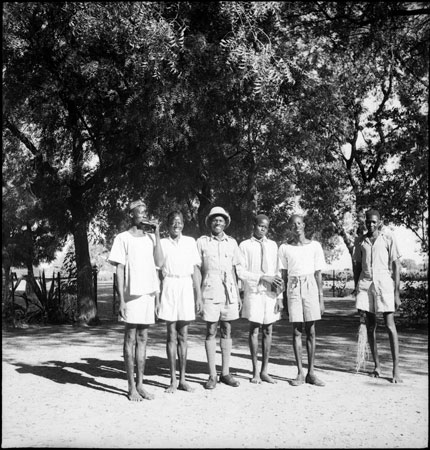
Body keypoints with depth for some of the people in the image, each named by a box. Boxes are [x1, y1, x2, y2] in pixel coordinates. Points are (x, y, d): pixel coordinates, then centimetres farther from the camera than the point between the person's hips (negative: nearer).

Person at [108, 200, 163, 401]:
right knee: (131, 338, 1)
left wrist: (157, 233, -2)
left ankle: (140, 383, 16)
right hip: (131, 293, -5)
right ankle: (132, 386, 7)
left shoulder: (151, 238, 12)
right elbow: (119, 270, -5)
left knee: (143, 338, 9)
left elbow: (159, 261, 0)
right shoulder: (123, 238, -2)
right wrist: (121, 299, -11)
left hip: (148, 292, 5)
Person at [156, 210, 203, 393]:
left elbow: (195, 270, 7)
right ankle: (173, 380, 9)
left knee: (183, 336, 6)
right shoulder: (161, 243, 4)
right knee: (172, 335, 2)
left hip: (186, 289, 1)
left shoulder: (190, 242, 8)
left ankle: (182, 379, 13)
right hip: (168, 288, -1)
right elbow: (158, 272, 4)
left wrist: (199, 296, 3)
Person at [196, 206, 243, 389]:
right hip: (210, 290, -3)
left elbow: (233, 270, 15)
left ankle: (225, 372, 15)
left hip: (229, 291, 3)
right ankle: (212, 375, 6)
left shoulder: (232, 242, 11)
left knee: (227, 331, 6)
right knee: (211, 331, -1)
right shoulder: (202, 242, 2)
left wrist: (238, 295, 13)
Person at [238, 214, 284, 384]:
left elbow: (278, 272, 10)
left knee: (268, 331, 6)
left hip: (270, 293, 3)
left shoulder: (272, 245, 11)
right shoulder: (245, 245, 2)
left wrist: (280, 296, 4)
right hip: (253, 292, -3)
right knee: (254, 330, 1)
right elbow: (240, 272, -5)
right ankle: (255, 371, 9)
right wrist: (262, 277, -12)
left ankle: (264, 371, 14)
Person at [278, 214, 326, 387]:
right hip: (293, 288, 0)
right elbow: (283, 275, 9)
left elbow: (318, 274, 7)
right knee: (296, 330, 0)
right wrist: (283, 298, 4)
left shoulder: (315, 246, 6)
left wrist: (321, 299, 4)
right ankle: (300, 373, 4)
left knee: (311, 330, 2)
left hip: (310, 288, 0)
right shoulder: (284, 248, 6)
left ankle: (311, 373, 8)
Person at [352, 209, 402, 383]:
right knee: (370, 327, 5)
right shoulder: (360, 241, 12)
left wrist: (397, 292, -5)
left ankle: (396, 369, -3)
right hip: (365, 285, 3)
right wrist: (357, 289, 10)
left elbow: (396, 266, 1)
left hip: (384, 284, -3)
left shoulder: (388, 239, 2)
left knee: (390, 326, -6)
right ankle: (377, 366, 15)